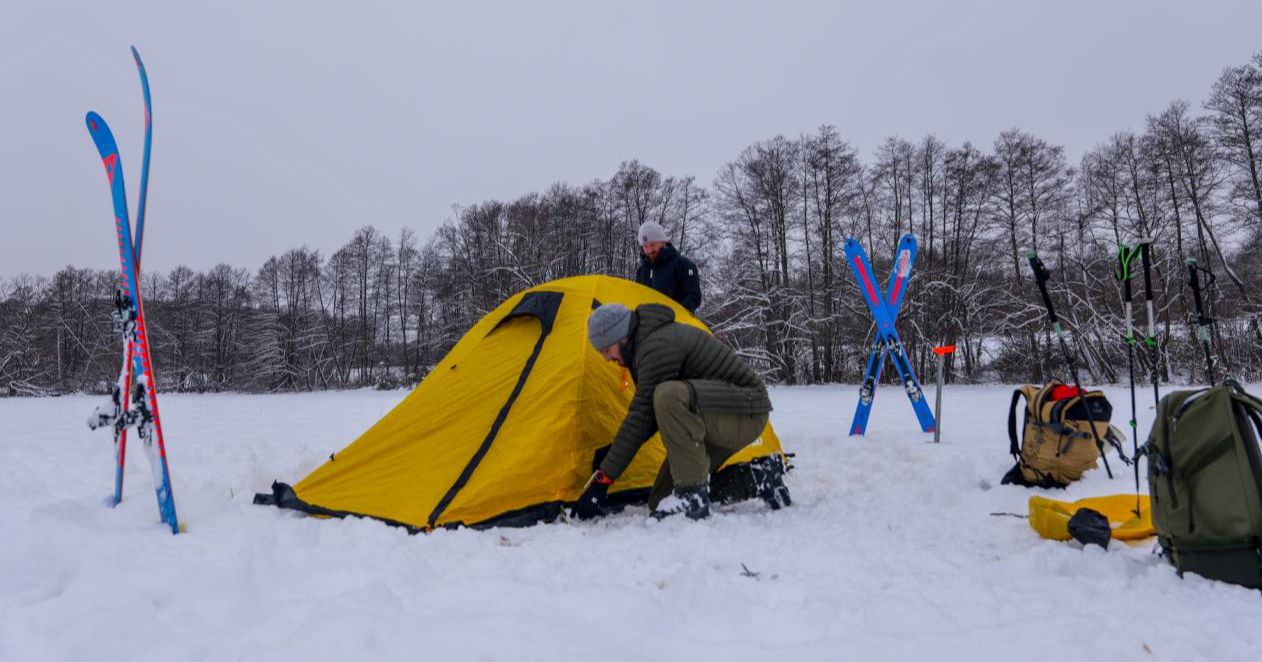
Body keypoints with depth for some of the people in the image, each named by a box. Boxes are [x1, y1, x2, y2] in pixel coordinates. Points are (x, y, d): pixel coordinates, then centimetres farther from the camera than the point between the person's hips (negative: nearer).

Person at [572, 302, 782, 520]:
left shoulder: (659, 346, -23)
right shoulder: (650, 342, 9)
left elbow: (642, 416, -25)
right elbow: (651, 415, 17)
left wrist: (603, 478, -21)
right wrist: (611, 455, 9)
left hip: (747, 415, -10)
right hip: (715, 421, 10)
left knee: (669, 396, -38)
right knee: (661, 500, 5)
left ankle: (693, 496, -23)